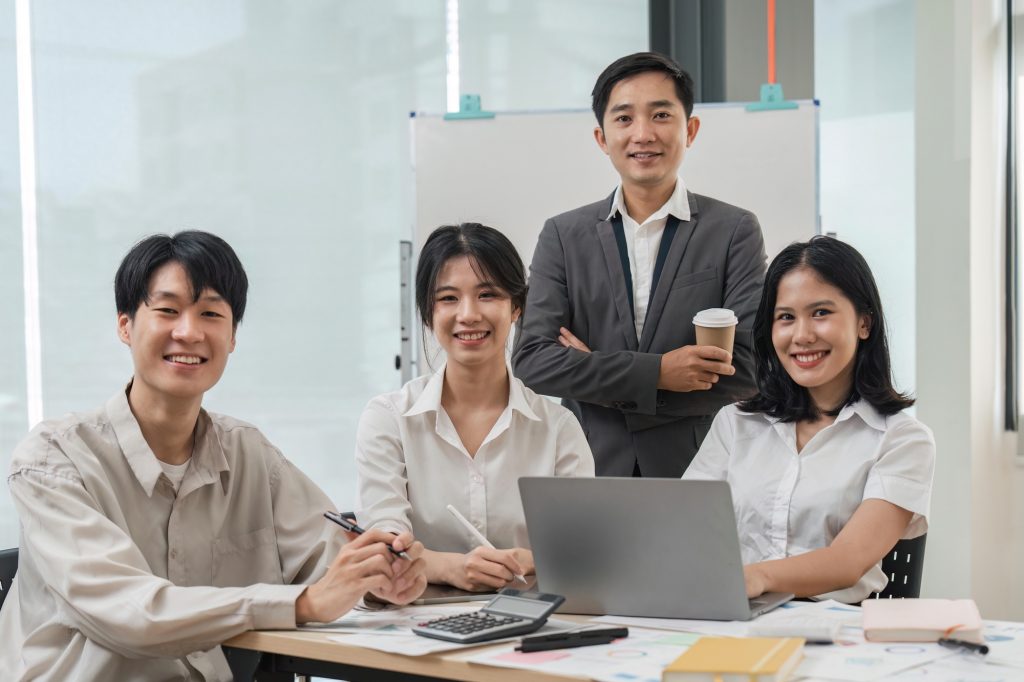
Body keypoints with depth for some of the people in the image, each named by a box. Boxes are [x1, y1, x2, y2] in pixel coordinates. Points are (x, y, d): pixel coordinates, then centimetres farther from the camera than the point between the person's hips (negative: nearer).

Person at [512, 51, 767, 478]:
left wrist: (596, 379, -7)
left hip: (700, 474, -1)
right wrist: (656, 372, -14)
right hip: (592, 473, 1)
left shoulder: (734, 231, 3)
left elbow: (748, 369, -7)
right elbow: (530, 361, -3)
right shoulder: (563, 235, 7)